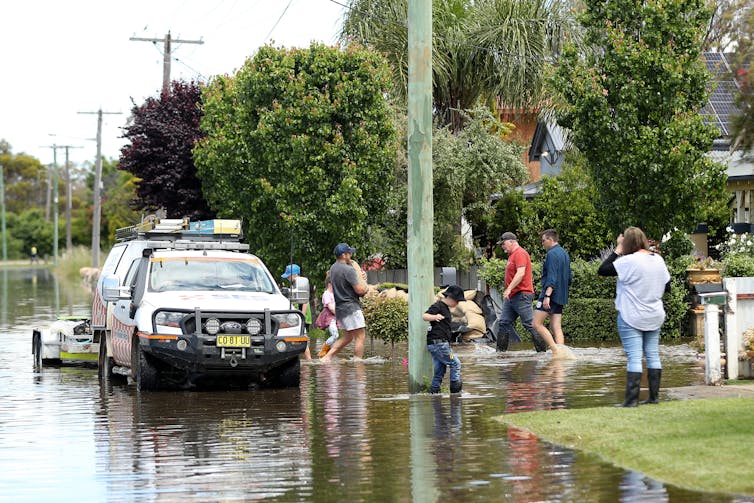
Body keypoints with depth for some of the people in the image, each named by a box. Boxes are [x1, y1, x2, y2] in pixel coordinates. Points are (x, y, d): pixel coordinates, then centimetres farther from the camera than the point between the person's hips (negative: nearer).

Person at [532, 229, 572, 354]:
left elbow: (552, 278, -21)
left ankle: (555, 349, -15)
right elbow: (569, 278, 22)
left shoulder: (552, 254, -11)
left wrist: (547, 295, -27)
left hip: (551, 294, -9)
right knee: (556, 328, 5)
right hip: (561, 297, 9)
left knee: (537, 324, -6)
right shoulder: (565, 254, 18)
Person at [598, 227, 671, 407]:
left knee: (634, 358, -8)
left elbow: (602, 270, -13)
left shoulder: (628, 261, -17)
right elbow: (667, 286, 12)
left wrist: (618, 250, -7)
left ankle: (632, 400, -10)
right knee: (653, 355, 11)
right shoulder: (658, 260, 4)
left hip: (632, 317, -6)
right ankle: (653, 396, 14)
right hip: (654, 317, 6)